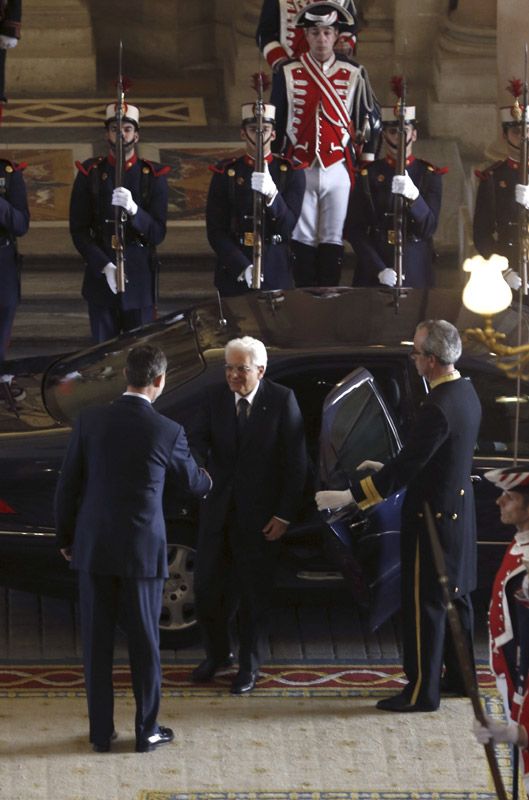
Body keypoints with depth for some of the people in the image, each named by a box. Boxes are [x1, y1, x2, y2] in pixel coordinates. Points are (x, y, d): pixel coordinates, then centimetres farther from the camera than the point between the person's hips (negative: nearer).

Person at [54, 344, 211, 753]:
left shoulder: (90, 421, -6)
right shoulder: (168, 432, -10)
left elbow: (68, 486, 0)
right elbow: (192, 482, 9)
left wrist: (65, 537, 14)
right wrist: (209, 481, 34)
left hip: (93, 549, 2)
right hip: (142, 550, -2)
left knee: (97, 641, 9)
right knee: (144, 641, 9)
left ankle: (101, 731, 15)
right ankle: (147, 730, 17)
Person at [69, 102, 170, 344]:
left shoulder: (153, 176, 2)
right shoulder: (90, 174, 4)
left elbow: (157, 234, -3)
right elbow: (78, 230, 1)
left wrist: (133, 209, -23)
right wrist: (105, 266, -12)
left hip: (139, 277, 0)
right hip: (100, 276, 0)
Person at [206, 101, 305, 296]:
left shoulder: (291, 172, 3)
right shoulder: (225, 173, 3)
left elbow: (288, 226, -7)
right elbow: (215, 232, -1)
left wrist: (271, 194, -26)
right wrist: (243, 268, -14)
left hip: (276, 275, 0)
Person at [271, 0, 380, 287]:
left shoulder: (354, 76, 4)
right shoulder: (287, 75, 3)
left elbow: (372, 119, 11)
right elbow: (275, 122, 9)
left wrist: (367, 162, 7)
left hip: (338, 169, 0)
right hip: (299, 169, 0)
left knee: (333, 240, 1)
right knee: (302, 239, 0)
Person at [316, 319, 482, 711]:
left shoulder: (438, 407, -27)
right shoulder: (465, 393, 3)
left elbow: (405, 468, -27)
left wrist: (349, 496, -23)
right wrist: (386, 469, 16)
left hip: (433, 517, -10)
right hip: (458, 512, 10)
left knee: (425, 605, 0)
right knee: (455, 596, 19)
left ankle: (422, 690, 7)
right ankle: (459, 676, 30)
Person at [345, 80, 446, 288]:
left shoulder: (429, 175, 4)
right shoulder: (368, 175, 4)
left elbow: (429, 228, -6)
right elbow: (354, 231, 0)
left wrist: (413, 195, -24)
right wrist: (380, 270, -11)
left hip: (416, 272, 0)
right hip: (373, 273, 0)